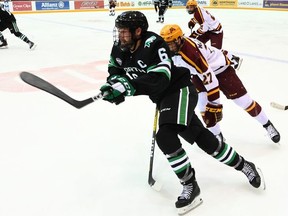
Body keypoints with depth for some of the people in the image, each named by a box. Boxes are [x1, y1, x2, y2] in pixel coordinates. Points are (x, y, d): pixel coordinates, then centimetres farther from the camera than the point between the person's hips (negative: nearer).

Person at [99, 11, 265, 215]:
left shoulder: (153, 44, -26)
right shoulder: (120, 49, -3)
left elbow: (159, 80, -35)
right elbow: (115, 72, 5)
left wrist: (128, 85, -44)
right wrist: (114, 84, -18)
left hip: (180, 90, -8)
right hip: (164, 98, 8)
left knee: (165, 136, -26)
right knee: (202, 138, 13)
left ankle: (190, 185, -8)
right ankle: (244, 166, 31)